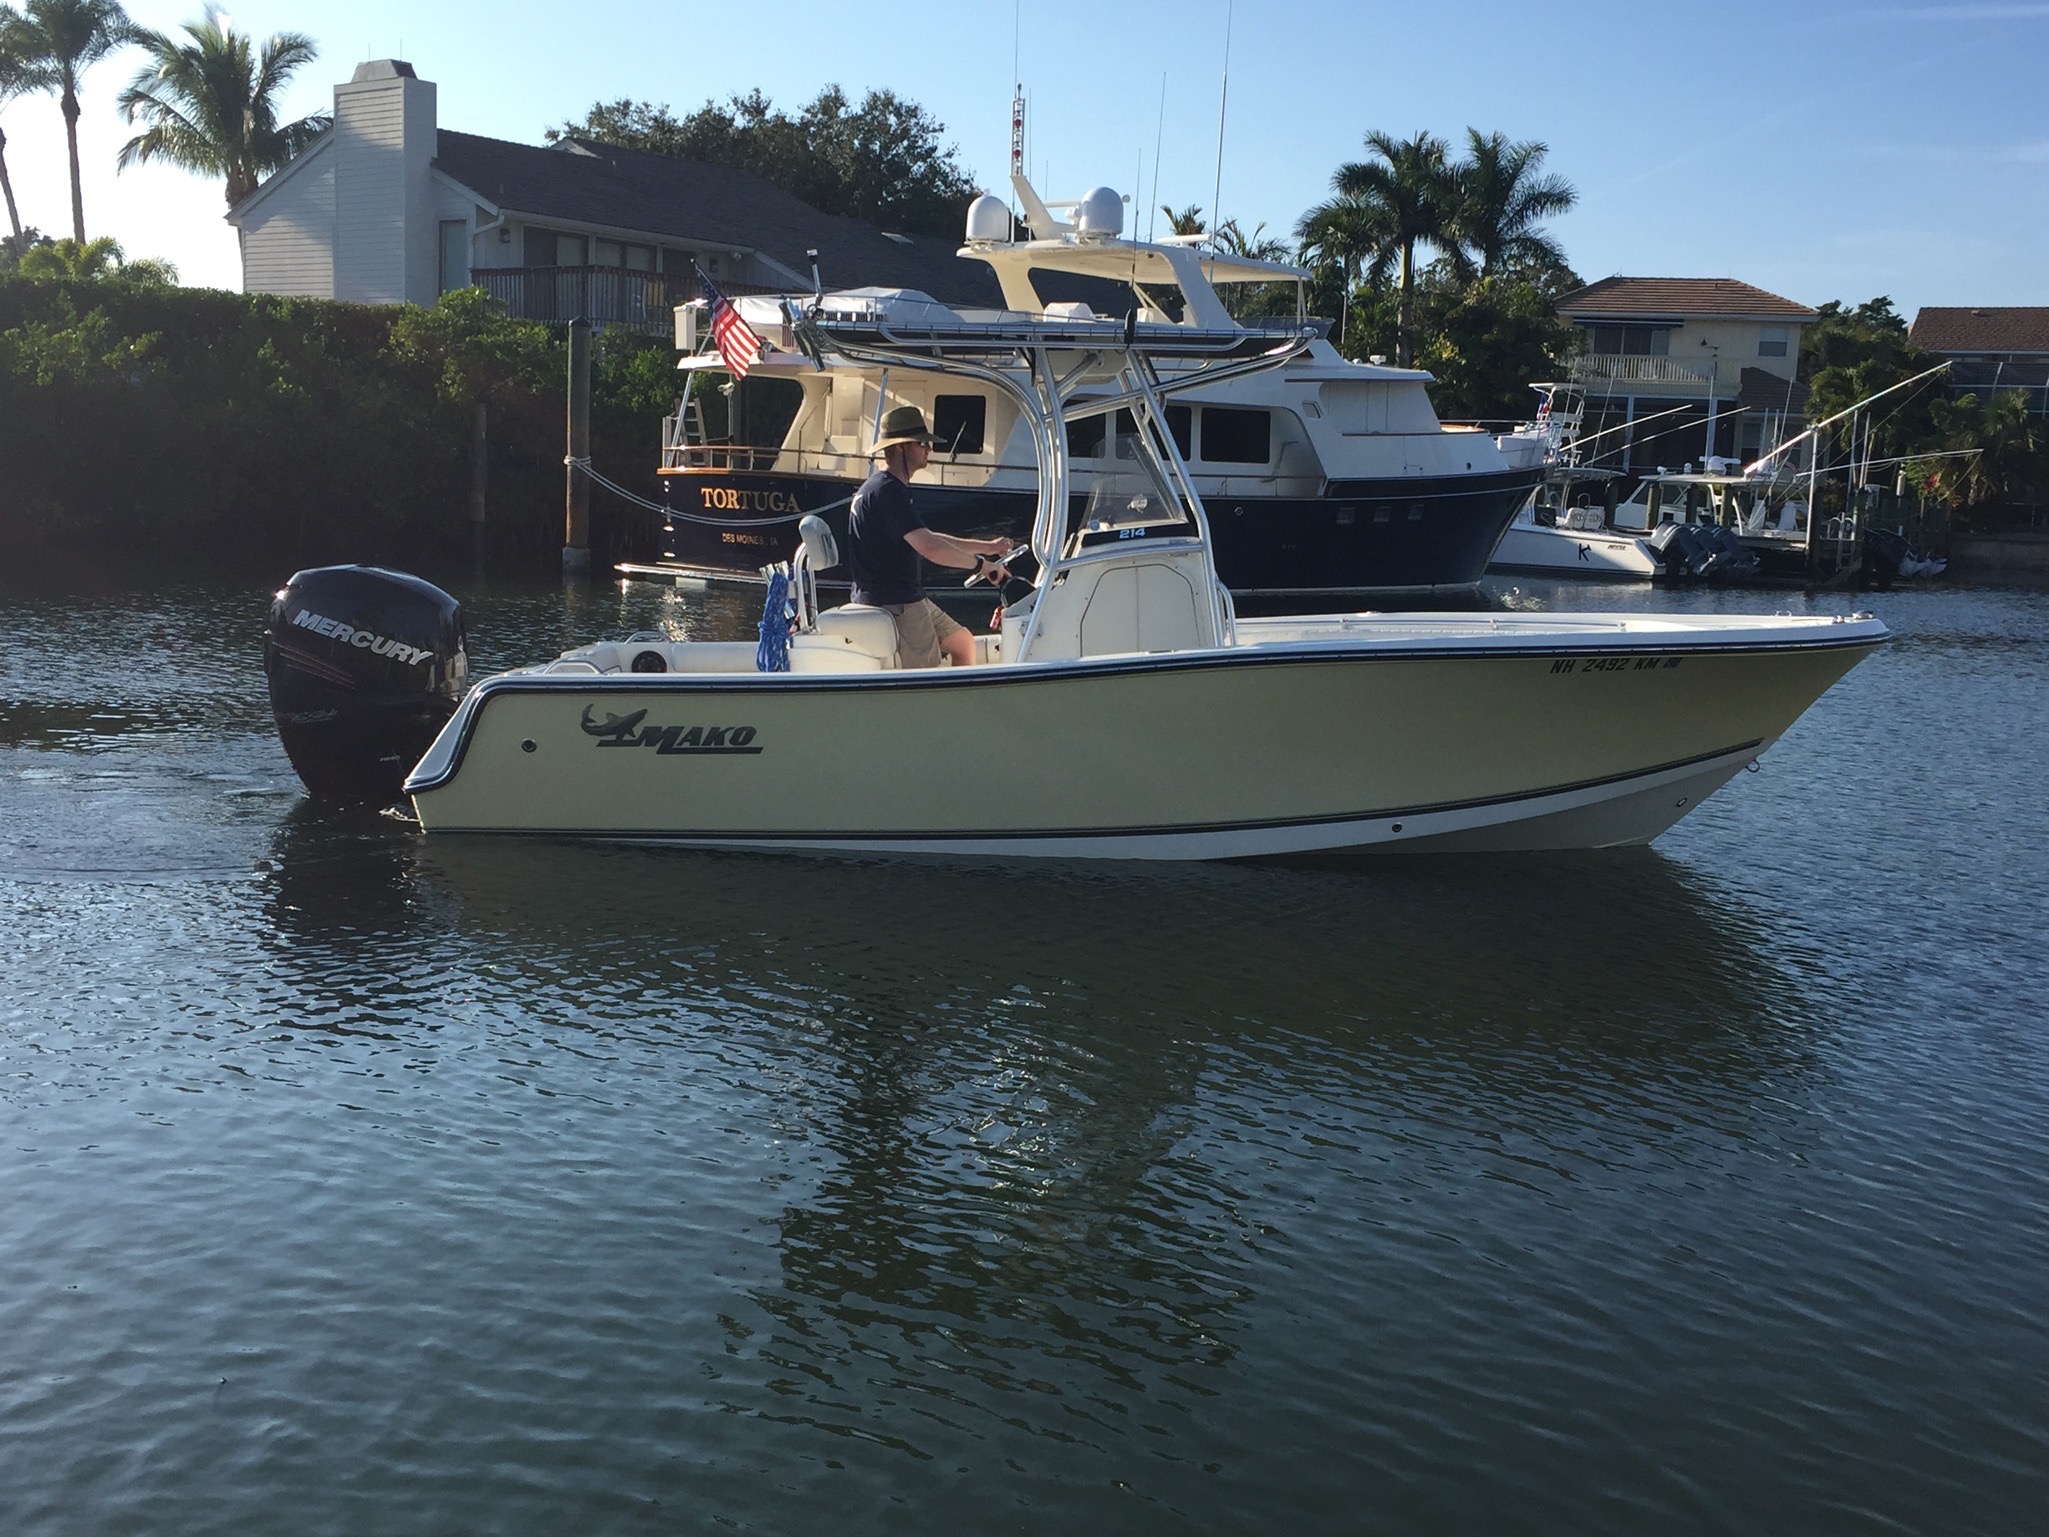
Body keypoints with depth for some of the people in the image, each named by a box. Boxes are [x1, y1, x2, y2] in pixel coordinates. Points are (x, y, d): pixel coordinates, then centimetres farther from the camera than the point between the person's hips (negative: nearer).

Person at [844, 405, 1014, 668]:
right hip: (895, 605, -11)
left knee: (962, 642, 19)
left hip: (909, 598, 11)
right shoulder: (886, 491, -19)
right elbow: (929, 548, -30)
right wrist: (981, 564, -20)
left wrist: (986, 547, 20)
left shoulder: (885, 487, 16)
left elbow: (928, 538, 23)